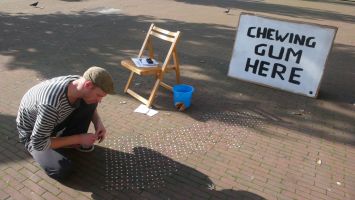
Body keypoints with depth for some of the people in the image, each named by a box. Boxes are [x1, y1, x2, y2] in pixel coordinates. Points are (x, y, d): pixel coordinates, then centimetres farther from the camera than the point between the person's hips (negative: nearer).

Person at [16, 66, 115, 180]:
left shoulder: (79, 81, -20)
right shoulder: (51, 104, -41)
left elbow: (91, 106, 3)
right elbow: (38, 144, -30)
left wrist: (98, 123, -16)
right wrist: (79, 138, -27)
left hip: (56, 121, 6)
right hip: (31, 132, -5)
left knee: (89, 104, -15)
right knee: (62, 169, -26)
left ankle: (72, 141, 3)